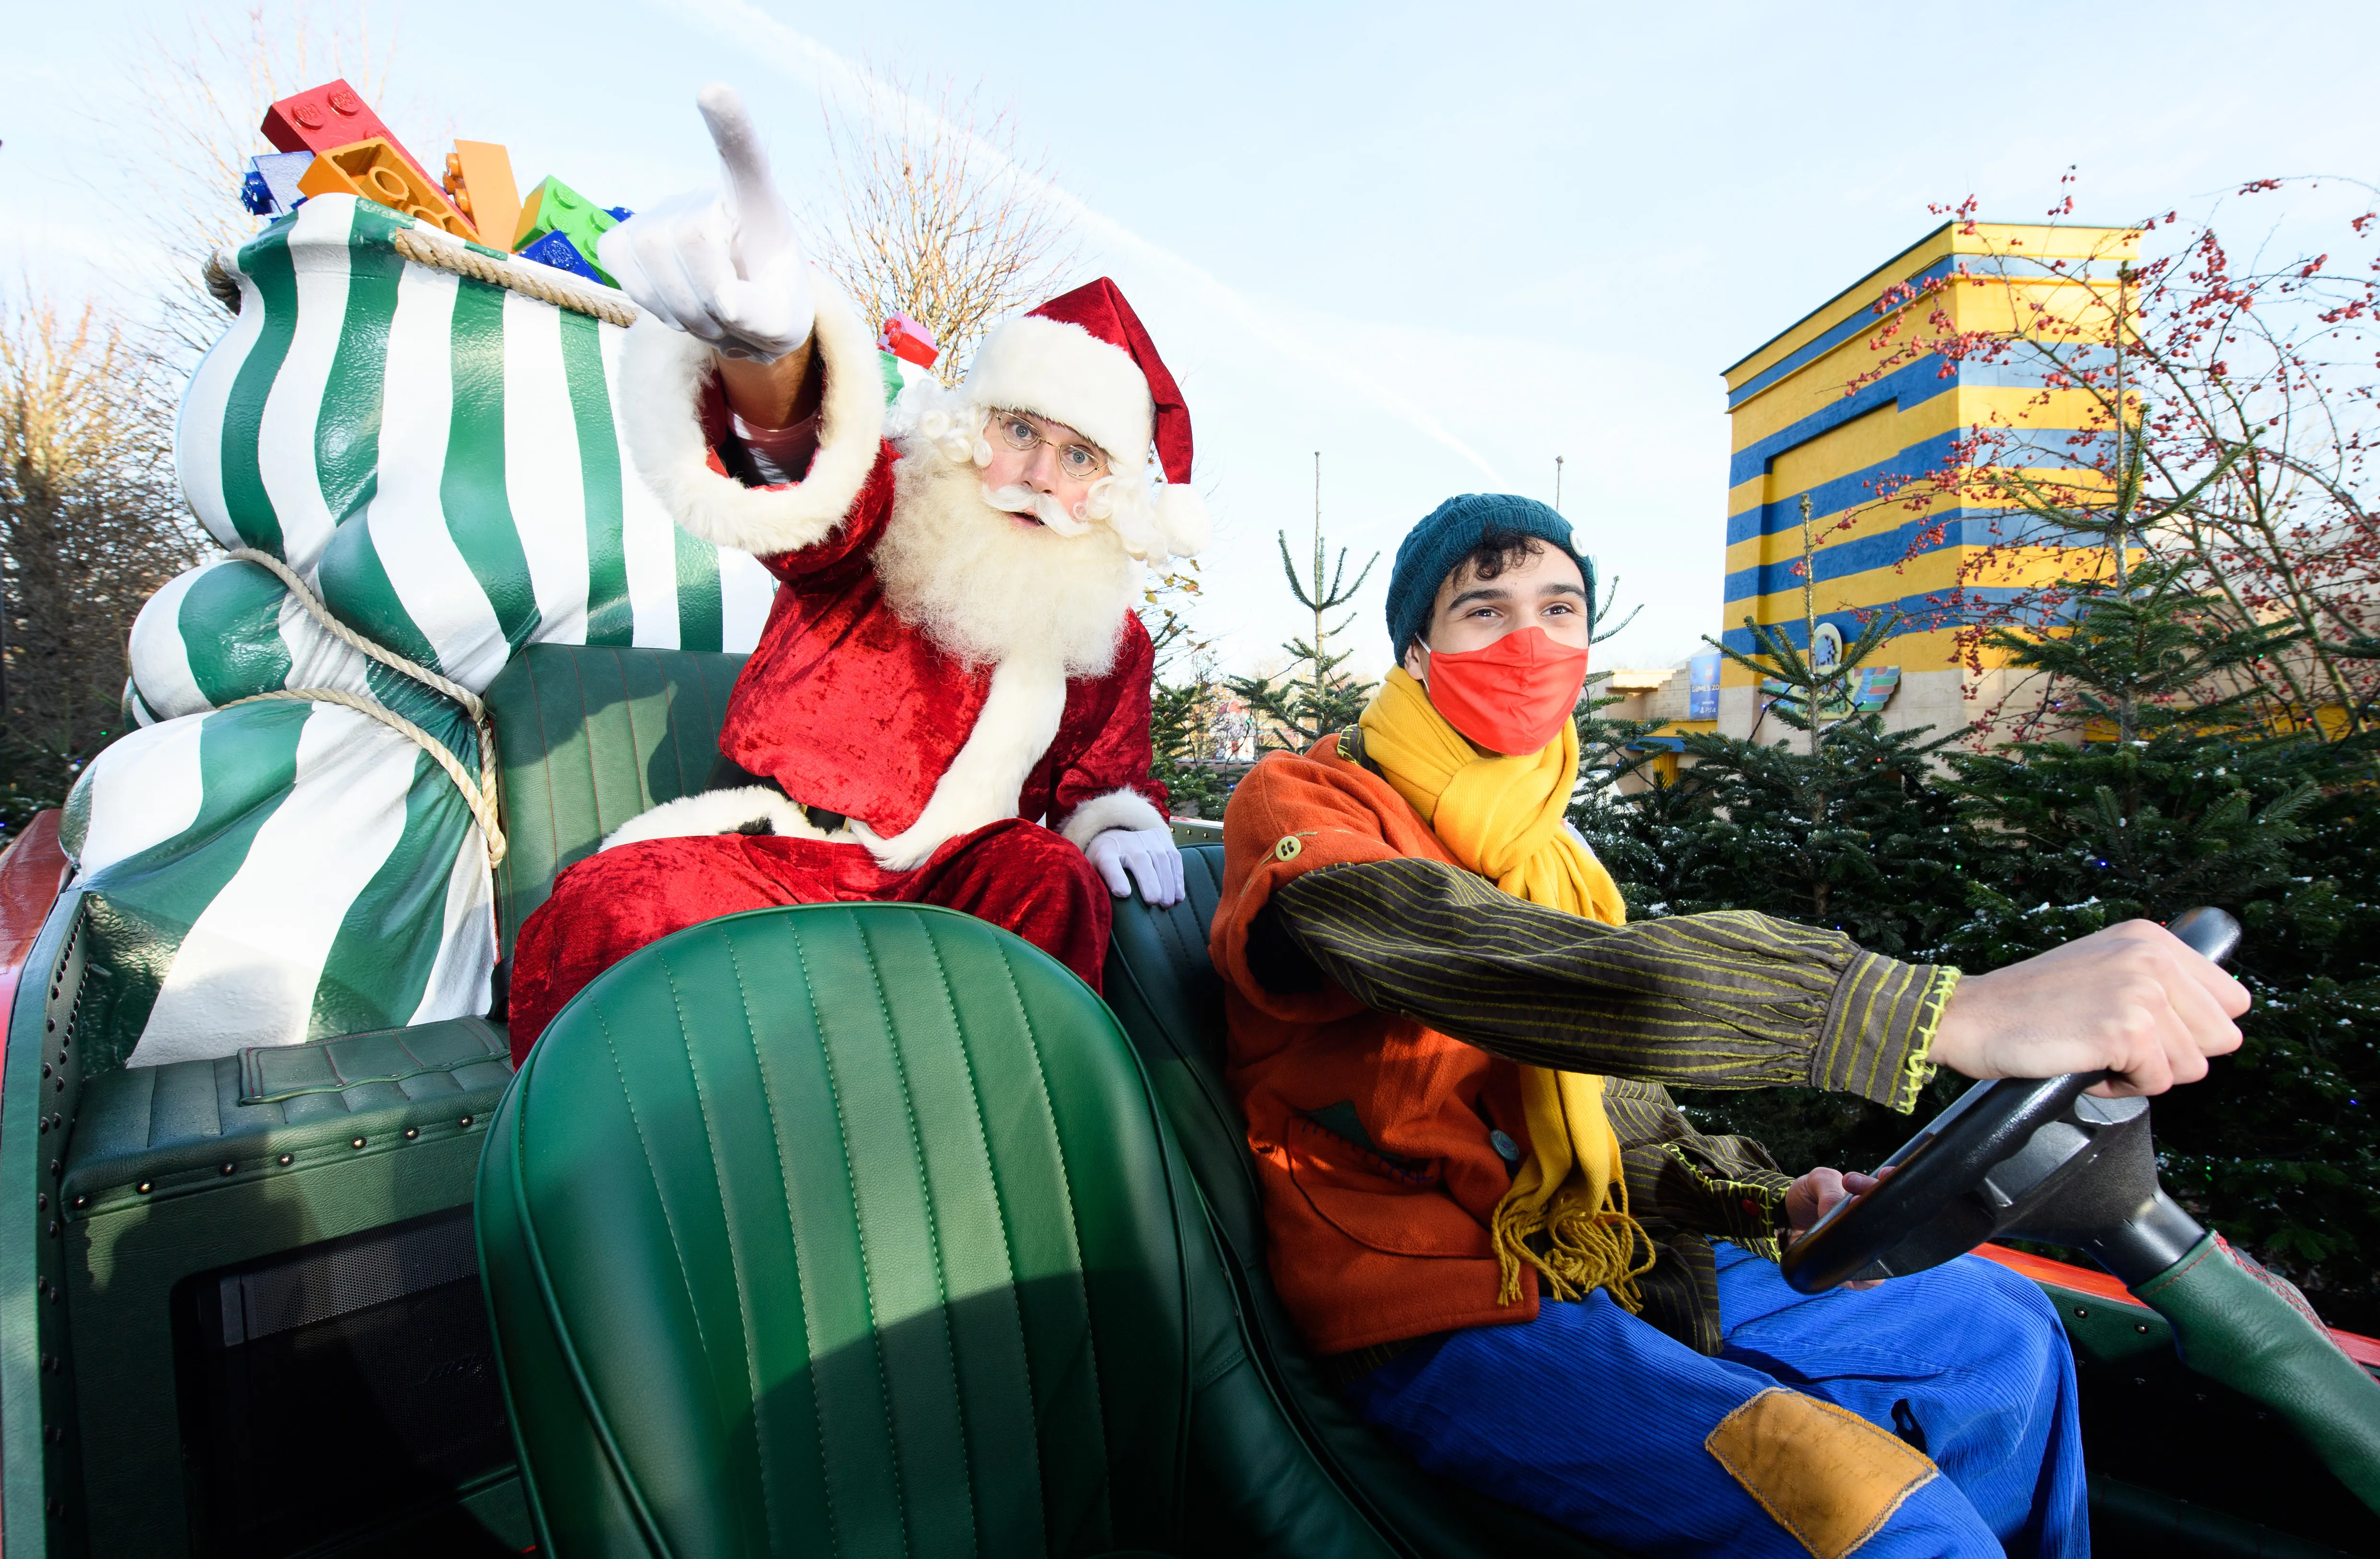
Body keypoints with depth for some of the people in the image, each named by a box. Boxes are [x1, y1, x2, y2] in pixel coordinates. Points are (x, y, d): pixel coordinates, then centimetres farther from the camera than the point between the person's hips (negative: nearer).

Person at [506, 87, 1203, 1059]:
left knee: (1050, 877, -31)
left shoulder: (1110, 642, 12)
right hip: (765, 857, -1)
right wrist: (768, 354, -47)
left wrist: (1121, 824, -5)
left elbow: (1106, 774, 21)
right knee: (608, 913, -29)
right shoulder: (885, 519, 1)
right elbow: (814, 480, -23)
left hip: (949, 890, 2)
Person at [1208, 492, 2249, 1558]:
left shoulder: (1542, 850, 14)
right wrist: (1951, 1011, -39)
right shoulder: (1301, 805, -14)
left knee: (2000, 1334, 12)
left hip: (1597, 1267, 8)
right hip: (1436, 1322, -8)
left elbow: (1601, 1093, 17)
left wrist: (1770, 1200, -2)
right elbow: (1499, 968, -33)